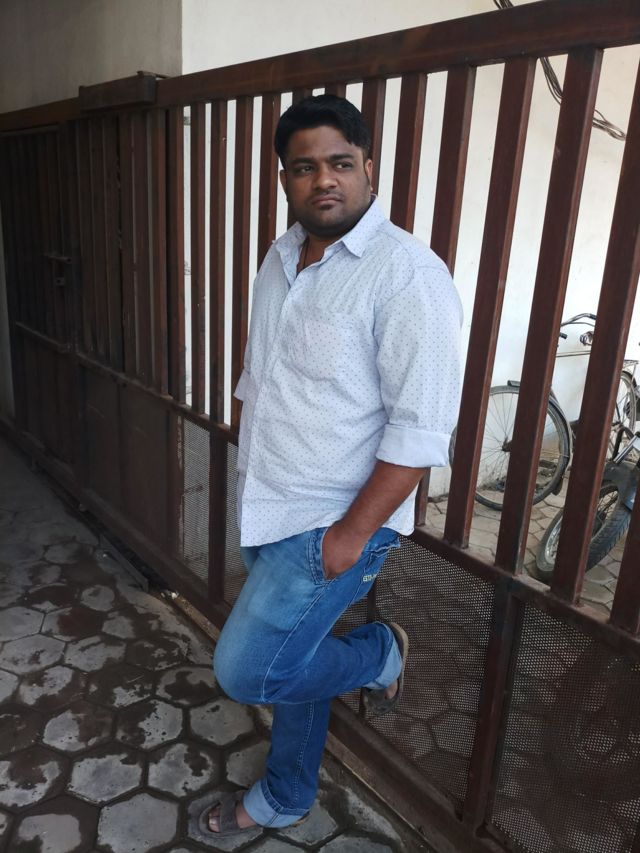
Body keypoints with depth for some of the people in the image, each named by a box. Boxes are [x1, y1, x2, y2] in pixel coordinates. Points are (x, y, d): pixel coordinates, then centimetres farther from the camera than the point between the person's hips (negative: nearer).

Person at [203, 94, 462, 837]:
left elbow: (420, 430, -21)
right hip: (267, 510, 7)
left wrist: (352, 533, -20)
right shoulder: (280, 257, 5)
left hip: (335, 521, -7)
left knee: (245, 671, -5)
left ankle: (381, 652, 21)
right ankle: (285, 796, 45)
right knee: (289, 660, 21)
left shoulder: (407, 274, -19)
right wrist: (249, 475, 15)